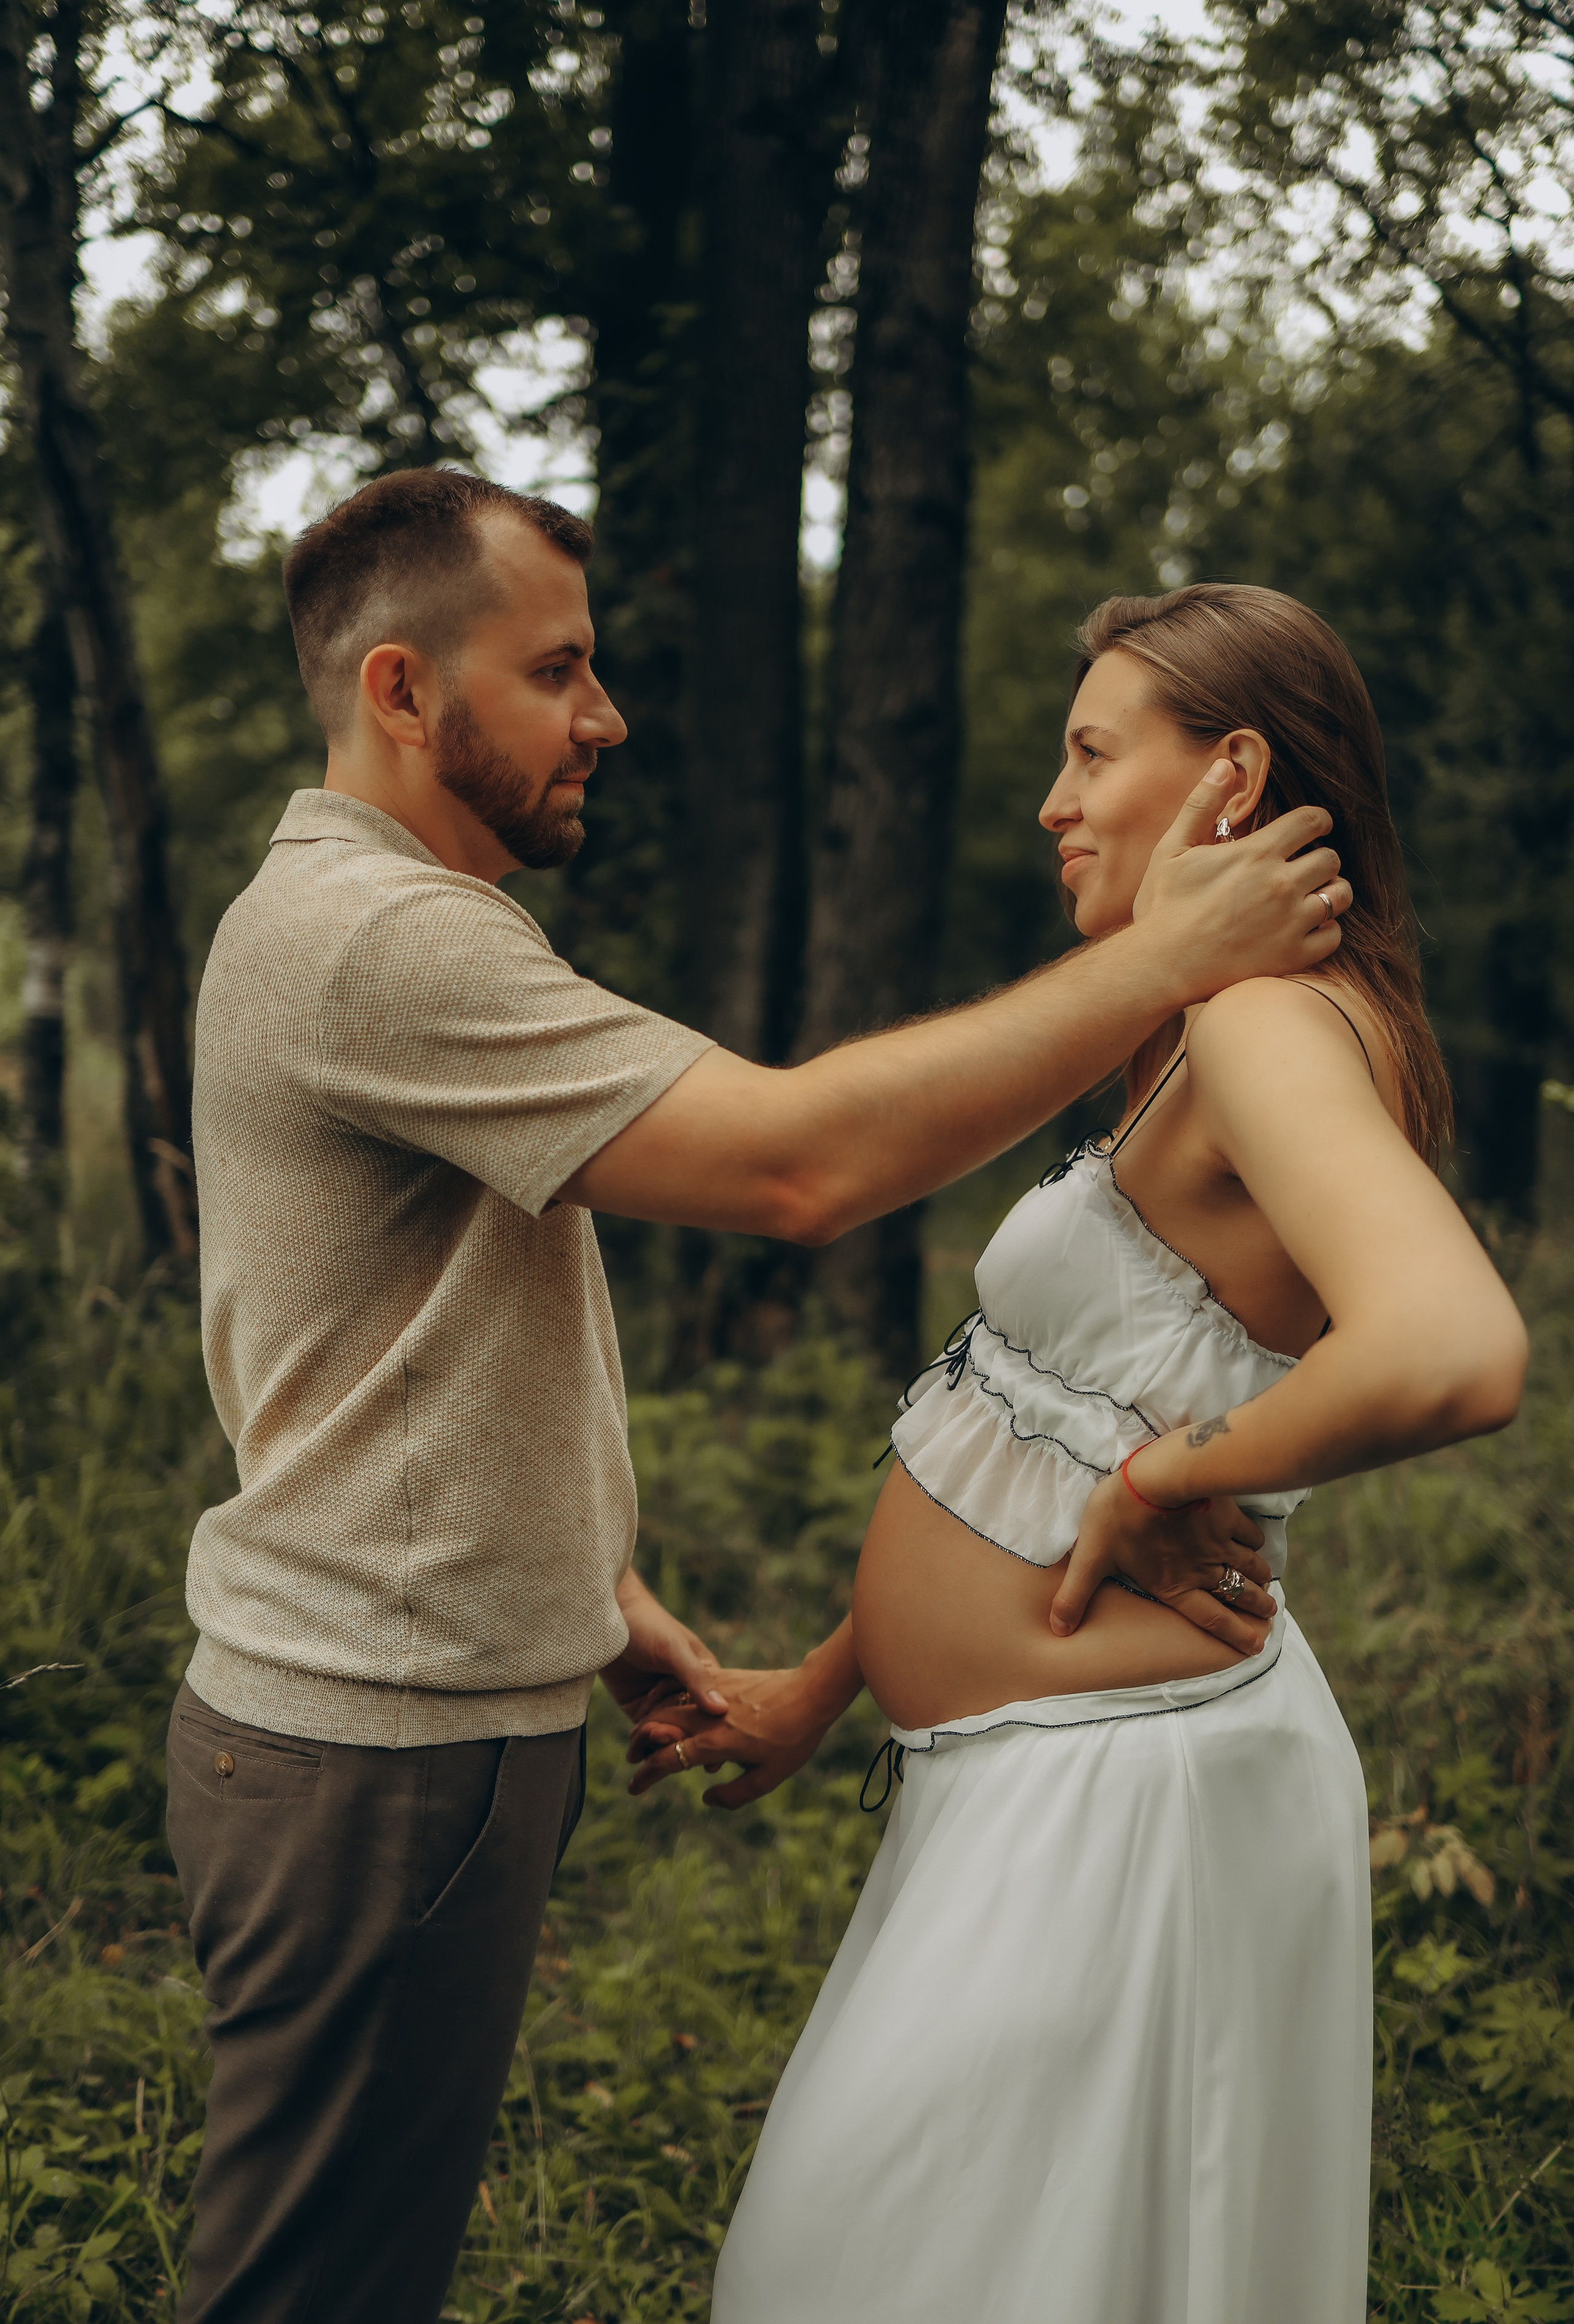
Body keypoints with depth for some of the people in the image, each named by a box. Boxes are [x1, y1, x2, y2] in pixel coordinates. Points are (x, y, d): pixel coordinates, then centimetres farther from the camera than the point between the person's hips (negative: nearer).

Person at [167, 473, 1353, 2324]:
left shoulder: (366, 920, 15)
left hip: (400, 1710, 10)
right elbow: (798, 1162, -30)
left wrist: (598, 1592, 16)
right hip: (381, 1749, -10)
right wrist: (1167, 959, -22)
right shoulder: (381, 939, -22)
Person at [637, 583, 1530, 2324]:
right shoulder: (1213, 1041, 11)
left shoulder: (1281, 1022, -20)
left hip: (1120, 1789, -10)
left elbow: (1449, 1355, -40)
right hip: (1040, 1768, 10)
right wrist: (820, 1686, 15)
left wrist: (1169, 1481, -23)